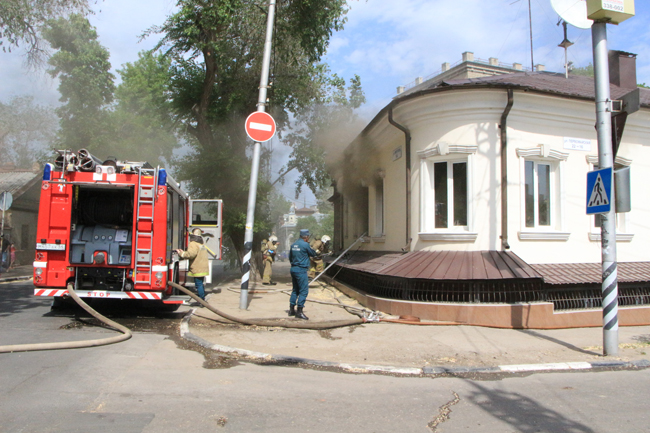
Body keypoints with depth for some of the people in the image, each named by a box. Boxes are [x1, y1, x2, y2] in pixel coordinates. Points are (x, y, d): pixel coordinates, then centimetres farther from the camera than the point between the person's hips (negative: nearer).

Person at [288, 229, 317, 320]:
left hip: (293, 268, 8)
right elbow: (313, 254, -1)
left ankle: (291, 310, 21)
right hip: (301, 270, -8)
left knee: (295, 290, 17)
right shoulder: (305, 244, -12)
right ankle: (299, 311, -6)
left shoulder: (293, 244, 10)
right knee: (304, 291, -4)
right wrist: (311, 248, 17)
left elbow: (290, 257, 17)